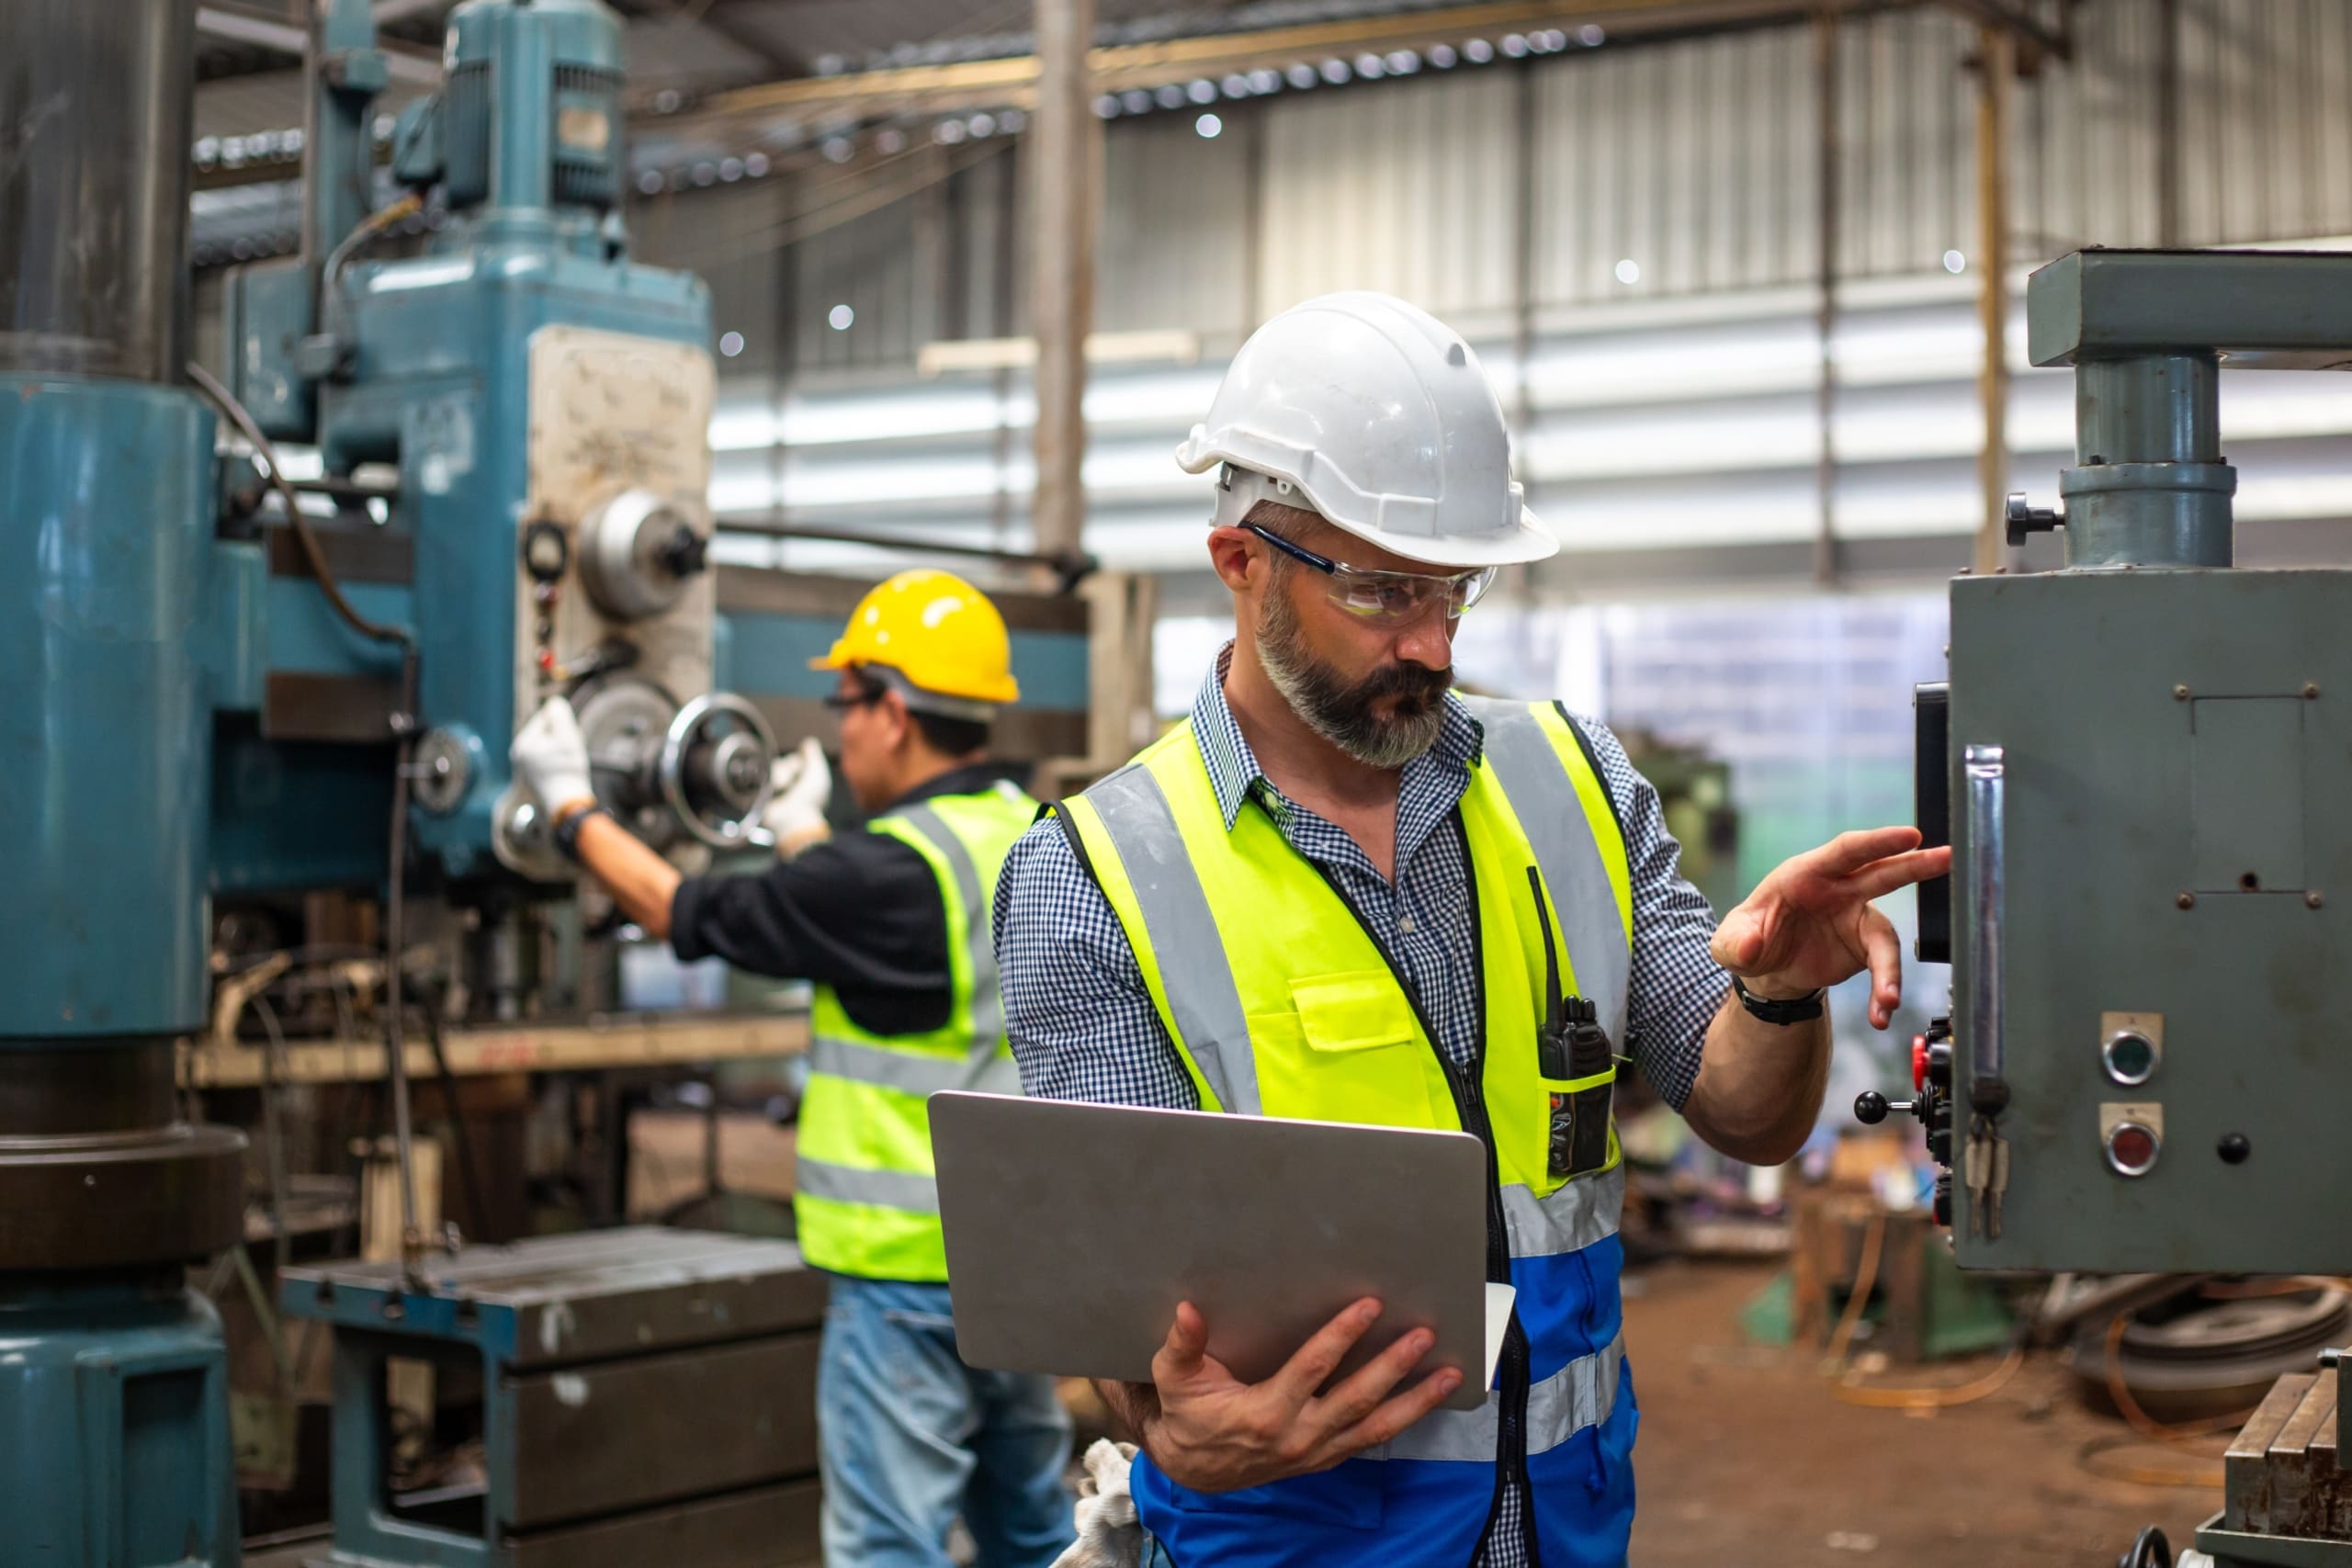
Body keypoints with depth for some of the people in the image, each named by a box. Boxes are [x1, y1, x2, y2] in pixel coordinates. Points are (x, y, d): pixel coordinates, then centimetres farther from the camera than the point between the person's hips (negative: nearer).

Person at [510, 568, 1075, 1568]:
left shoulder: (893, 874, -19)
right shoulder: (1029, 840, 5)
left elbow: (686, 916, -6)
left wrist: (569, 804, 8)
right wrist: (801, 835, 36)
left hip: (911, 1271, -9)